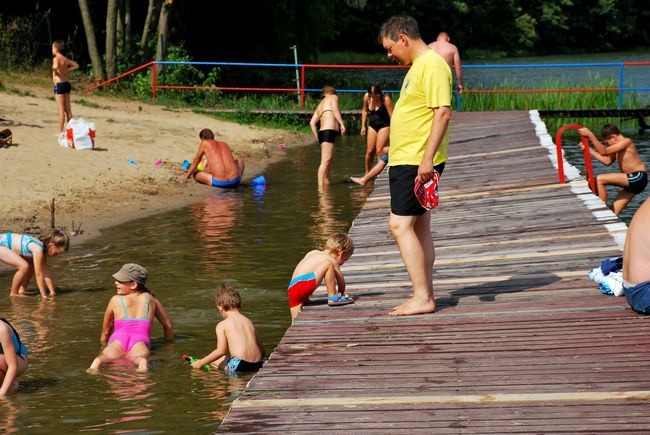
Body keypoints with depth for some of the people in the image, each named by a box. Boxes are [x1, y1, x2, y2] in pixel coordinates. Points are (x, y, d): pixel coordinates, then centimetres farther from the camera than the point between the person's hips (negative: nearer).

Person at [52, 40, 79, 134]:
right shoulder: (65, 59, 11)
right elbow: (76, 65, 20)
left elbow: (56, 67, -33)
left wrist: (54, 69, -11)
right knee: (67, 109, 11)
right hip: (67, 83, 8)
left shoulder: (56, 59, -12)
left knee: (61, 110, -6)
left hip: (59, 85, -7)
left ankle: (60, 131, -5)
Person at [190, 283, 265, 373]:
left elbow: (221, 351, -6)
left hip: (239, 365, -5)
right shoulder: (248, 321, 17)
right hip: (257, 364, 6)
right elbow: (261, 349, 16)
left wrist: (200, 363, 3)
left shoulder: (221, 325, 1)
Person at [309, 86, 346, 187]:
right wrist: (342, 123, -16)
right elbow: (335, 109, -8)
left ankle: (326, 181, 25)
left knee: (329, 159, 21)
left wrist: (317, 137, 16)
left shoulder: (320, 105, 29)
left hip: (322, 133, 8)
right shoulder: (333, 97, 13)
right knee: (326, 161, -15)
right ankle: (320, 185, -23)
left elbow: (312, 122, 17)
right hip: (329, 130, -8)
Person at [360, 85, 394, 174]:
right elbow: (365, 110, 10)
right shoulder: (366, 97, -10)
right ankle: (367, 173, 19)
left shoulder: (386, 99, -24)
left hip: (384, 126, -4)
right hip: (372, 125, 4)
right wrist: (363, 126, 8)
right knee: (370, 151, 3)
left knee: (379, 151, -13)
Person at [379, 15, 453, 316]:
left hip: (417, 162, -11)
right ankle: (424, 296, 17)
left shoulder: (432, 65, -15)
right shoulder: (418, 66, 17)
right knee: (419, 229, 12)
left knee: (400, 225, -13)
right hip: (406, 160, 11)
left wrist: (427, 158, -27)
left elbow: (443, 112, -23)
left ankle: (423, 298, -12)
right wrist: (395, 148, 23)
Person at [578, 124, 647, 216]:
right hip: (632, 181, 10)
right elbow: (607, 161, 15)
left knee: (599, 180, -17)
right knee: (613, 212, 5)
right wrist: (589, 149, 12)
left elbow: (604, 152, -21)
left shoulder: (626, 141, -12)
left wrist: (590, 135, -22)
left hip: (638, 177, -10)